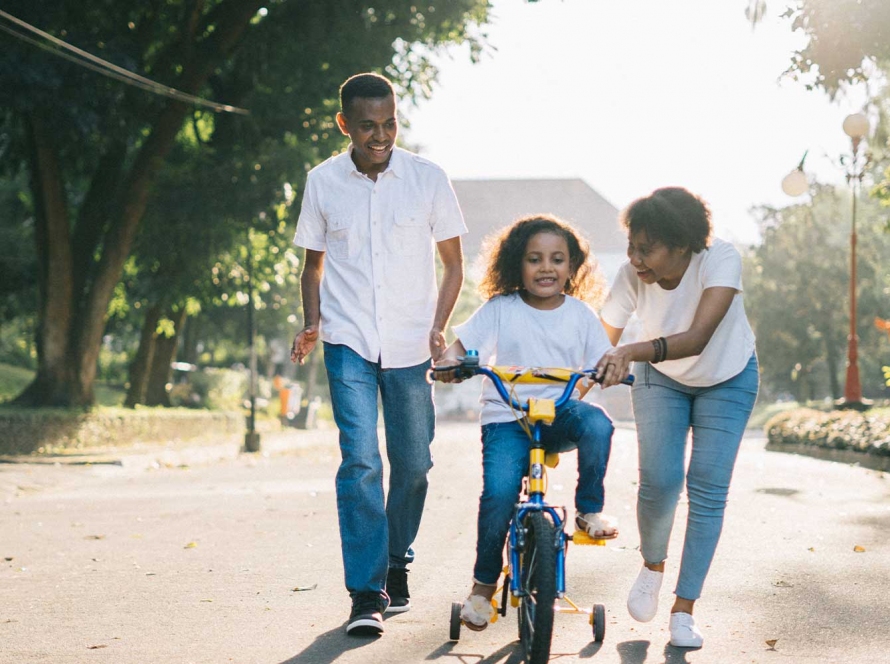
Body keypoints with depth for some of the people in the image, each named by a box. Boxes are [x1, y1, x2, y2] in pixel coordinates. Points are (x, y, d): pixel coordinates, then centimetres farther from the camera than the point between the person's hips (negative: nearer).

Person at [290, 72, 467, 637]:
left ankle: (396, 562, 31)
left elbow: (453, 264, 6)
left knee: (413, 462, 7)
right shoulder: (323, 182, 1)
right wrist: (312, 324, -1)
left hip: (410, 345, 1)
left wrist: (438, 329, -7)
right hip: (348, 342, -1)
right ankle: (367, 594, -11)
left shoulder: (428, 178, -2)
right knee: (360, 459, -12)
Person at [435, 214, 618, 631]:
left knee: (597, 424, -34)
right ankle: (483, 585, -2)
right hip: (506, 417, -1)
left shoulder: (580, 314, 7)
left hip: (560, 412, 2)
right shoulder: (500, 310, 2)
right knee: (499, 491, -24)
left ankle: (590, 510, -9)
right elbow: (461, 344, -2)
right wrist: (449, 361, -25)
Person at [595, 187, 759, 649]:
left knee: (708, 490, -9)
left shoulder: (720, 259, -34)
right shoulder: (632, 276, -27)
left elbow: (698, 337, -46)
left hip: (727, 380, -1)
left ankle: (683, 610, 3)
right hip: (661, 380, 1)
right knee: (658, 481, -15)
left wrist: (632, 352, -61)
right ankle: (652, 566, 17)